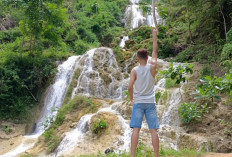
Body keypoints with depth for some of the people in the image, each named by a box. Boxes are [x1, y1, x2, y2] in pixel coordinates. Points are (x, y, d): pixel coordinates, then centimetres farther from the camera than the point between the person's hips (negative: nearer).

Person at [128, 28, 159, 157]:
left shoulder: (135, 70, -5)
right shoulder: (152, 67, -2)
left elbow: (130, 86, -13)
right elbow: (155, 51, 10)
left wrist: (131, 97, 6)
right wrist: (155, 36, 17)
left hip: (138, 103, -1)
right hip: (150, 103, 1)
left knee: (136, 129, -2)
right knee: (154, 130, 3)